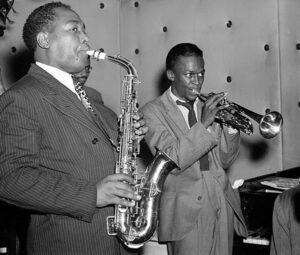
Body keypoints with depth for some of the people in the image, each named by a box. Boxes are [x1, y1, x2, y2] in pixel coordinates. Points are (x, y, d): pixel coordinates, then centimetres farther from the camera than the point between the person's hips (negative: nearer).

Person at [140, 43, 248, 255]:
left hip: (223, 206, 5)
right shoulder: (153, 112, -4)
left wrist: (230, 126, -6)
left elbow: (224, 162, 10)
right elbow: (172, 162, -16)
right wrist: (203, 124, -23)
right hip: (188, 212, -5)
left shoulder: (208, 107, 10)